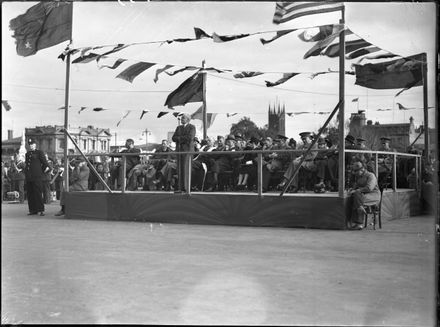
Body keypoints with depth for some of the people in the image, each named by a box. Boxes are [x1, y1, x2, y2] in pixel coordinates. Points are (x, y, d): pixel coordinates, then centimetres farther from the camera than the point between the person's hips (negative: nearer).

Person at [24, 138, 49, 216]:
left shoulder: (39, 152, 0)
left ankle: (41, 210, -5)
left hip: (37, 177, -6)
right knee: (30, 194, 6)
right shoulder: (27, 154, 18)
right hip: (28, 177, 6)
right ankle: (32, 210, 12)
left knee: (38, 193, -8)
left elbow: (45, 163, -2)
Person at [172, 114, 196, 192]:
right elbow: (174, 138, 9)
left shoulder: (192, 127, 2)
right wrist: (183, 139, -8)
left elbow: (190, 137, -13)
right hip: (179, 149, 5)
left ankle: (186, 187, -9)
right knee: (179, 168, 0)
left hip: (187, 149, -5)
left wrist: (179, 138, -4)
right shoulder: (178, 128, 19)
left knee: (186, 168, -11)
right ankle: (180, 188, 0)